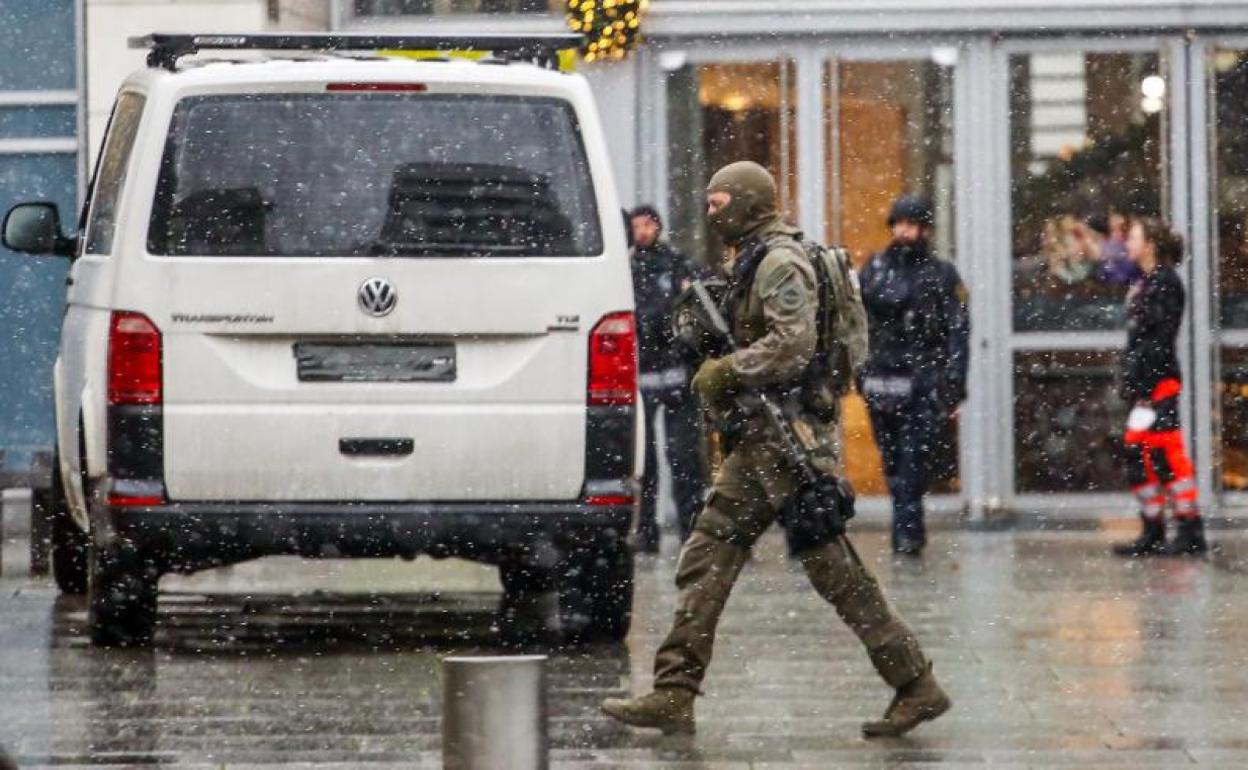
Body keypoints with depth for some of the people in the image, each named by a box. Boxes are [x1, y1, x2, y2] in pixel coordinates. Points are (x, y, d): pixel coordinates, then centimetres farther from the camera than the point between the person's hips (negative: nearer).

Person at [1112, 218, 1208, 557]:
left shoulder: (1166, 282, -11)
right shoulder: (1144, 283, 18)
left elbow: (1161, 338, -18)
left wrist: (1144, 383, -21)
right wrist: (1130, 382, 17)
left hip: (1159, 382, -10)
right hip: (1143, 384, 10)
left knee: (1165, 455, -11)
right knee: (1137, 452, 10)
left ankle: (1191, 531, -9)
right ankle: (1153, 532, 14)